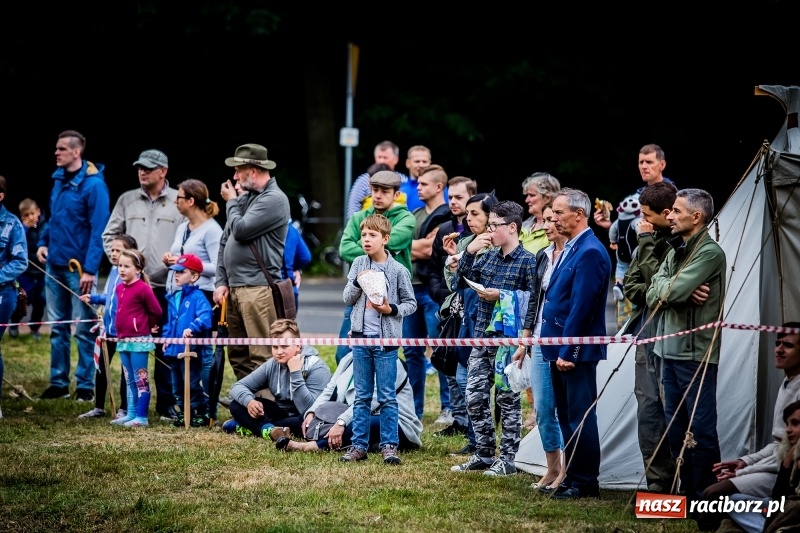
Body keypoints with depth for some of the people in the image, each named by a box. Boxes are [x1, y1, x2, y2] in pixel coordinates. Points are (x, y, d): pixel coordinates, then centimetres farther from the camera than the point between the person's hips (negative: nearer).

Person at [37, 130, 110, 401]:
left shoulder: (92, 184, -13)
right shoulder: (59, 179, 10)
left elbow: (98, 229, -16)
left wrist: (90, 269, -20)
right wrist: (44, 242, 7)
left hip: (78, 267, -8)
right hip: (55, 265, 8)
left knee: (83, 329, -1)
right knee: (57, 327, 11)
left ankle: (86, 386, 4)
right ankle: (58, 383, 17)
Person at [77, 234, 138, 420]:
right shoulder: (114, 271, 7)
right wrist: (93, 298, 9)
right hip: (109, 327, 8)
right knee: (101, 367, 13)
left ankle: (124, 409, 14)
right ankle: (98, 407, 23)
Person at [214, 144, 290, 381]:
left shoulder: (274, 199, -8)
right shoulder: (244, 198, 19)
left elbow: (240, 230, -16)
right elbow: (225, 241, 20)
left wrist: (231, 202, 2)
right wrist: (221, 281, 11)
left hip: (258, 289, -9)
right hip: (234, 289, 9)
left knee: (261, 357, -10)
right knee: (238, 356, 11)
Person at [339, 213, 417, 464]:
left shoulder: (398, 270, -5)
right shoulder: (358, 264, 5)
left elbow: (411, 303, 2)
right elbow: (347, 298, 6)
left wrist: (392, 309, -15)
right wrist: (358, 282, -12)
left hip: (386, 340, -3)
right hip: (361, 337, 3)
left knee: (387, 397, 0)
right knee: (361, 396, 9)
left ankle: (389, 445, 5)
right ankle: (359, 446, 12)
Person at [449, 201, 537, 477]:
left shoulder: (527, 261, -8)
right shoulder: (488, 257, 12)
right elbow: (460, 282, 9)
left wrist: (502, 296, -18)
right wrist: (469, 252, -1)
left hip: (508, 339, -7)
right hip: (482, 337, 7)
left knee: (507, 399, 0)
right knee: (475, 397, 8)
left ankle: (508, 459, 7)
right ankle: (484, 454, 19)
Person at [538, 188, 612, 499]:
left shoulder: (590, 252, -16)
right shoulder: (570, 249, 14)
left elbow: (581, 307, -20)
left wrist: (567, 352, -20)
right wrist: (556, 348, 17)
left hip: (576, 351, -10)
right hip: (561, 348, 10)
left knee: (580, 416, -5)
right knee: (566, 415, 14)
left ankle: (585, 483, 0)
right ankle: (571, 477, 21)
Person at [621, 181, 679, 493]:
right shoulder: (651, 239, 13)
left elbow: (656, 280, -20)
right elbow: (631, 285, 14)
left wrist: (646, 242, -11)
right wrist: (651, 293, -6)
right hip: (646, 332, 8)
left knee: (668, 407, -6)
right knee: (647, 406, 8)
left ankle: (662, 483, -4)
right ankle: (656, 481, 13)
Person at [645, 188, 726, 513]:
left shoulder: (710, 253, -13)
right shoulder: (675, 252, 15)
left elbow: (672, 292, -23)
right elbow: (653, 296, 4)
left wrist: (666, 289, -1)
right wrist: (681, 291, -14)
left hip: (696, 355, -9)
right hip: (671, 352, 9)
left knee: (700, 430, -7)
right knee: (675, 429, 12)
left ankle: (705, 500, -4)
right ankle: (687, 494, 19)